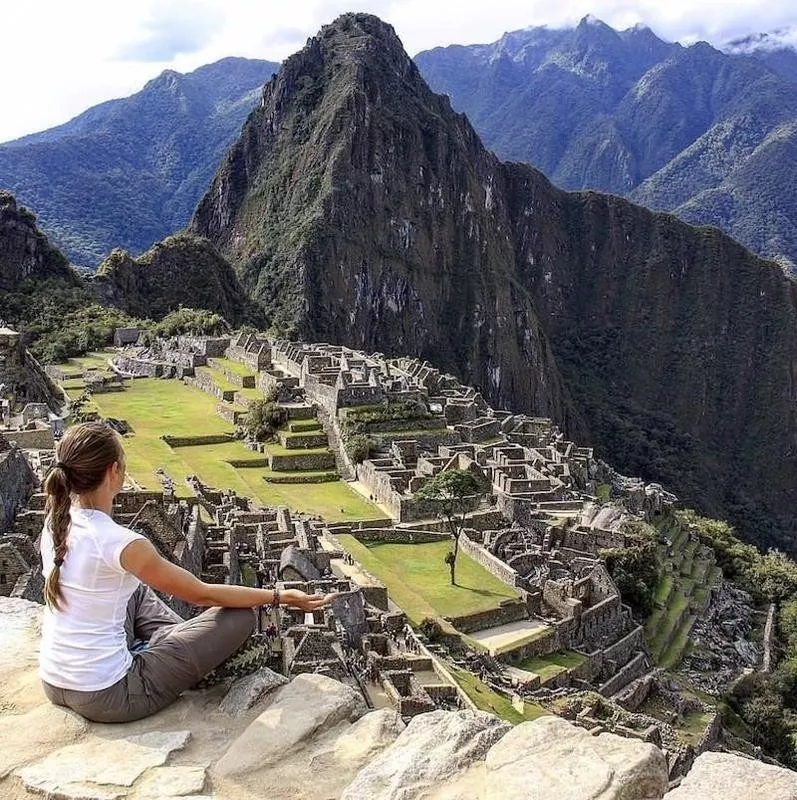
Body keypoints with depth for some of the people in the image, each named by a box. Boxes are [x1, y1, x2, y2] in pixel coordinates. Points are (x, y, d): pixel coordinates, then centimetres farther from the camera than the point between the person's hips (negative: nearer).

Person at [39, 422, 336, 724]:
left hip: (52, 684, 9)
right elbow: (202, 595, -14)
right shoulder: (121, 543, -25)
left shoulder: (55, 523, -3)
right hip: (105, 699, -8)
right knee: (240, 617, -2)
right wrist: (279, 597, -6)